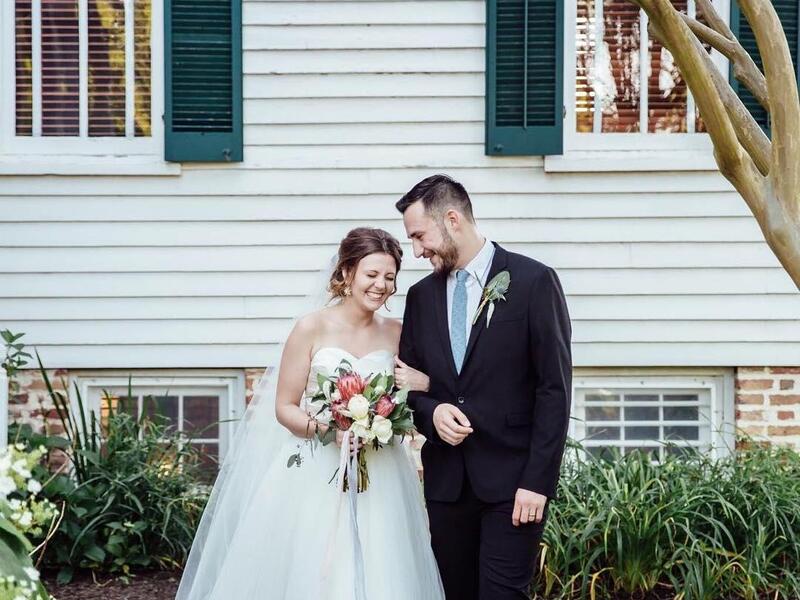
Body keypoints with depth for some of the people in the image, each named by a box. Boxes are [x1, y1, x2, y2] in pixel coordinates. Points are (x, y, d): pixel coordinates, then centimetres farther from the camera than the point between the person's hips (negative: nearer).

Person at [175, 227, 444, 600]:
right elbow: (284, 408, -2)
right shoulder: (312, 328, -5)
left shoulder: (396, 333, 6)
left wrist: (424, 383, -7)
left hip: (378, 479, 3)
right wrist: (326, 427, -20)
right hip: (315, 476, -3)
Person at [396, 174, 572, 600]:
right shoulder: (420, 296, 11)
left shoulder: (533, 282, -5)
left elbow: (554, 389, -8)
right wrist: (431, 412, -8)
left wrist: (537, 481, -13)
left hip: (512, 480, -5)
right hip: (446, 481, 5)